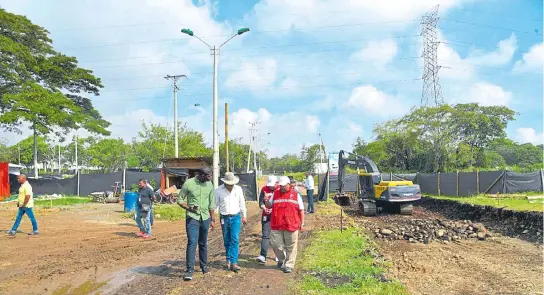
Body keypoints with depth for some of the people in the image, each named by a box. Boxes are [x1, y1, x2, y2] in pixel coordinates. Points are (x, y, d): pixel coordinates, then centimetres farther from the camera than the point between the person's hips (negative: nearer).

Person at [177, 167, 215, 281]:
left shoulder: (209, 185, 3)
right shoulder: (188, 183, -9)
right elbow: (180, 200, -2)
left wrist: (212, 219, 12)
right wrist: (189, 208, -19)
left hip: (205, 218, 4)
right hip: (192, 218, -4)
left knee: (203, 243, 13)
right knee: (192, 243, -13)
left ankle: (204, 266, 29)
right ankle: (189, 270, -8)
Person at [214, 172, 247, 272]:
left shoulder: (238, 189, 1)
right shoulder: (219, 190, -4)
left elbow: (242, 203, 11)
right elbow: (215, 204, 0)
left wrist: (244, 216, 15)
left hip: (236, 217, 0)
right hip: (224, 218, 0)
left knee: (235, 240, -9)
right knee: (227, 241, 8)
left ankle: (233, 262, -11)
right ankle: (228, 260, 23)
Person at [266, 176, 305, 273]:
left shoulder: (295, 194, 5)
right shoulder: (275, 193, 11)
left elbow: (301, 210, 8)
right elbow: (269, 206, 17)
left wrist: (302, 223, 3)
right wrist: (267, 201, -6)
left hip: (291, 225, -2)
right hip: (276, 225, 2)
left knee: (290, 247, 3)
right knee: (275, 244, 4)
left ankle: (289, 265, 17)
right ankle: (281, 259, 30)